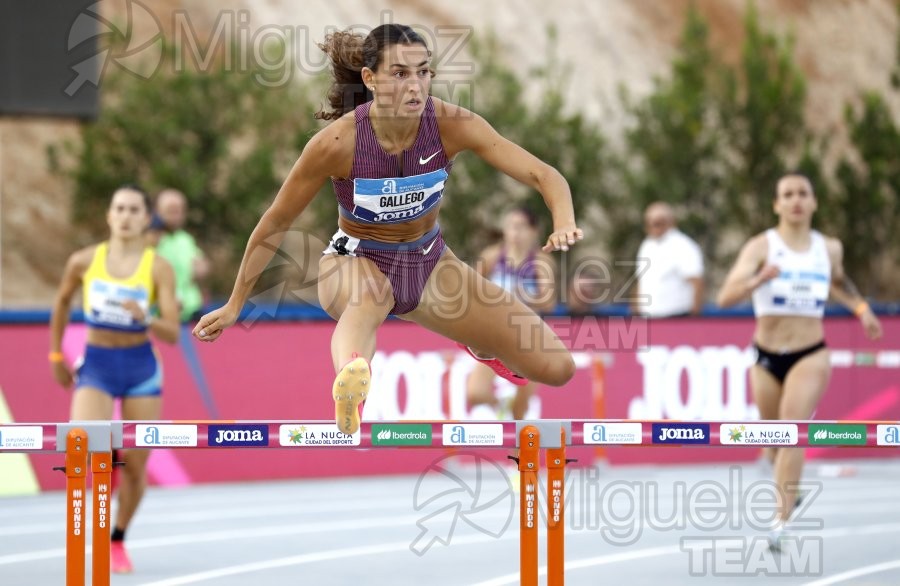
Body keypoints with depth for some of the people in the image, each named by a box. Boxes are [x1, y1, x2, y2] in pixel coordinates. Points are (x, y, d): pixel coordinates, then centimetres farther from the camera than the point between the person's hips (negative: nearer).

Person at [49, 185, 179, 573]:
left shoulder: (158, 268, -8)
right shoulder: (84, 261, -4)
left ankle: (117, 541, 25)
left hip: (141, 369, 0)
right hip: (97, 366, 0)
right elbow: (62, 301, 15)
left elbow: (173, 334, -11)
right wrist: (56, 356, 17)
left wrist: (145, 319, -31)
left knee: (135, 467, 4)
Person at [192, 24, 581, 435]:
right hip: (357, 262, -4)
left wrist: (564, 224, -47)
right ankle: (349, 380, -79)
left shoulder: (451, 124, -22)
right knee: (366, 301, -45)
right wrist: (234, 305, -5)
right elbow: (276, 222, -12)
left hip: (428, 262, 4)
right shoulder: (337, 143, -26)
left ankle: (480, 343, 34)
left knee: (557, 368, -1)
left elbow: (543, 175, -25)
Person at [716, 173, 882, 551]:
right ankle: (789, 492, 47)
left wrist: (860, 307, 12)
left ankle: (781, 521, -26)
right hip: (767, 356, 0)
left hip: (811, 355, 0)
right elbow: (725, 297, -20)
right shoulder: (762, 246, -7)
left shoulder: (830, 249, 4)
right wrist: (758, 280, -38)